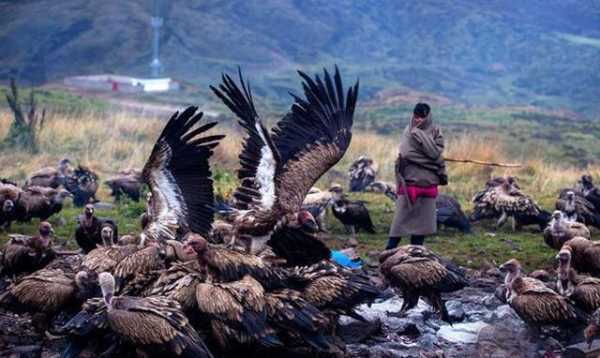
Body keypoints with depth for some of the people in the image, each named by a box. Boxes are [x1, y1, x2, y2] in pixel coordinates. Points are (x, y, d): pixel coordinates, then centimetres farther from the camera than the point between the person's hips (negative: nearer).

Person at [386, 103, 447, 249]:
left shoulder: (435, 132, 5)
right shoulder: (409, 131, 4)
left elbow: (436, 153, -12)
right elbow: (405, 153, -11)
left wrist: (419, 134, -12)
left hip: (428, 182, 1)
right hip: (409, 181, -1)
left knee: (422, 219, 5)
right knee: (402, 217, -5)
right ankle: (390, 251, -4)